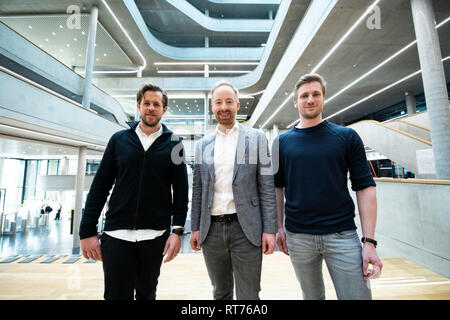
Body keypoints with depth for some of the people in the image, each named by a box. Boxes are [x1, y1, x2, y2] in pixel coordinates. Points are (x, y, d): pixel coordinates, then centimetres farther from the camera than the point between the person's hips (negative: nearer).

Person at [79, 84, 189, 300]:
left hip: (155, 235, 0)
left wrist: (178, 230, -7)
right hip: (117, 234, 1)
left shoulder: (173, 144, 0)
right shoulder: (119, 139, 4)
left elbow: (181, 190, -2)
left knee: (147, 293, 19)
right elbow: (100, 185, 4)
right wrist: (87, 231, 0)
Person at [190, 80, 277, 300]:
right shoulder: (202, 145, 7)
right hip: (211, 230, 3)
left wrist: (269, 230, -7)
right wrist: (195, 228, 7)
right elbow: (198, 189, 9)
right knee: (220, 293, 21)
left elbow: (267, 187, -3)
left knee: (248, 295, 10)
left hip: (246, 229, -2)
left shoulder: (256, 138, 0)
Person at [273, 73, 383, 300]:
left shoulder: (347, 136, 0)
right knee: (312, 296, 19)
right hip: (297, 236, 1)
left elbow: (365, 187, -2)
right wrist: (279, 227, 1)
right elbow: (277, 187, 6)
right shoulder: (282, 141, 2)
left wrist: (370, 241, -7)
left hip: (342, 234, -1)